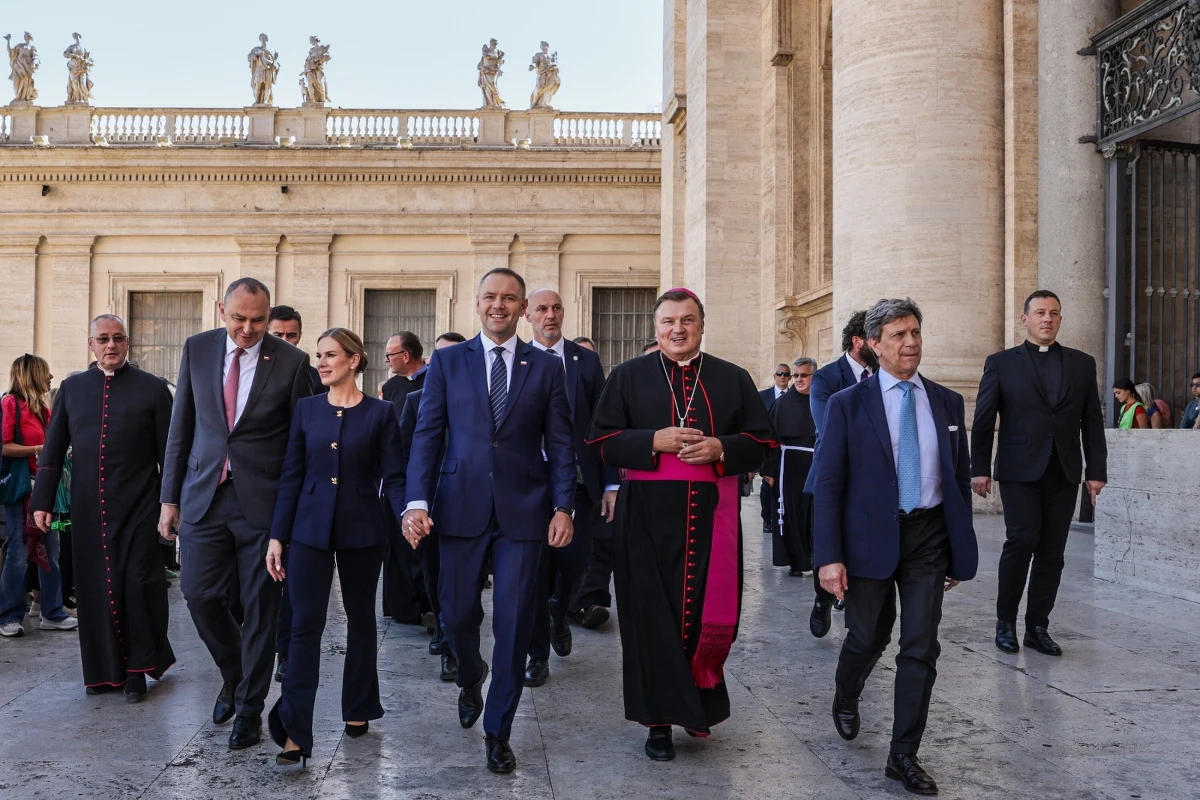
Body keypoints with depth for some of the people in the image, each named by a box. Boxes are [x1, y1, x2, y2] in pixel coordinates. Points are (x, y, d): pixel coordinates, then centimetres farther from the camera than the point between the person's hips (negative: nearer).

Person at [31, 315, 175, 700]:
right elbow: (53, 449, 12)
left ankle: (138, 668, 12)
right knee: (95, 588, 7)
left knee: (139, 584, -2)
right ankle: (104, 669, 19)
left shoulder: (152, 388, 1)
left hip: (138, 507, -3)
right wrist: (42, 501, 6)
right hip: (88, 509, 3)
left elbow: (168, 452, 1)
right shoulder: (72, 388, 10)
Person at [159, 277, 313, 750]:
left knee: (259, 607, 4)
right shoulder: (197, 349, 3)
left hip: (263, 499, -3)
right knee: (199, 595, 4)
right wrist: (170, 498, 6)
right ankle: (234, 673, 33)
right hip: (204, 495, 3)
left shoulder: (291, 362, -6)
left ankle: (249, 708, 21)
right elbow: (181, 427, 8)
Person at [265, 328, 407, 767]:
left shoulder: (380, 413, -2)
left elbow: (393, 478, -3)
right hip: (310, 529, 1)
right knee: (305, 625, -5)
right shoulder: (306, 408, 5)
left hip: (361, 531, -1)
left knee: (360, 618, 12)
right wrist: (277, 535, 1)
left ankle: (358, 709, 29)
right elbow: (291, 476, 5)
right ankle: (294, 732, -5)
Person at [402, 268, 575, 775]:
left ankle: (498, 731, 18)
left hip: (522, 510, 0)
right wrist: (417, 501, -9)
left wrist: (563, 506, -5)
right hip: (461, 507, 1)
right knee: (457, 615, 7)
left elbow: (559, 444, 5)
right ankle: (470, 677, 42)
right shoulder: (448, 362, 6)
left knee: (514, 624, 1)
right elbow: (427, 435, 2)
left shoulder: (547, 368, 6)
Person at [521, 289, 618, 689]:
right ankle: (538, 655, 20)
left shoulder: (587, 361, 4)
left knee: (574, 562, 4)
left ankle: (558, 618, 38)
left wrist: (611, 483, -1)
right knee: (535, 569, 4)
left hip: (580, 481, 1)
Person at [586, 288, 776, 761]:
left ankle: (701, 702, 26)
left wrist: (719, 448, -11)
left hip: (712, 514, 1)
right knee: (652, 614, -1)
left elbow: (761, 442, 8)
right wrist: (654, 441, -14)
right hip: (648, 514, -1)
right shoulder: (628, 376, 7)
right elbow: (603, 441, 2)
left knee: (708, 611, 4)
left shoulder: (734, 379, 10)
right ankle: (659, 718, 9)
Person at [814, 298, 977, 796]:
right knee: (868, 637, 12)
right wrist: (829, 556, -14)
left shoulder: (948, 403, 5)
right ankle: (846, 698, 45)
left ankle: (903, 755, 14)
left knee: (921, 647, 1)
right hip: (870, 537, -2)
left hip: (928, 536, 2)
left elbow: (961, 476, 10)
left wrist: (960, 549, 8)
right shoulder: (848, 404, -5)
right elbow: (828, 484, -8)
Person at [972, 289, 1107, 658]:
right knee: (1022, 540, -11)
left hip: (1064, 473, 3)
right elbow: (983, 420, 1)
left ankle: (1038, 627, 14)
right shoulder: (1001, 363, 4)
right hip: (1020, 471, -3)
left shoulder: (1083, 364, 12)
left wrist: (1096, 470, 5)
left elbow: (1092, 421, 11)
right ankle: (1005, 621, 5)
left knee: (1052, 551, 4)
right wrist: (980, 468, -5)